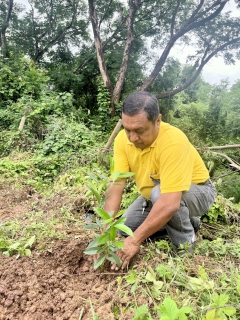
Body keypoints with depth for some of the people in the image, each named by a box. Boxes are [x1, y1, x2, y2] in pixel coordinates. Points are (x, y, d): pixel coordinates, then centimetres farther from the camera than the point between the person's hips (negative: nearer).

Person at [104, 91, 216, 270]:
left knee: (158, 193, -36)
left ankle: (186, 242, -9)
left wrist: (136, 240, -39)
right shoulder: (123, 139, -19)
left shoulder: (173, 142, -38)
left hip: (197, 192, -6)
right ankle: (182, 219, 14)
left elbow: (170, 203, -43)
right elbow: (116, 186, -21)